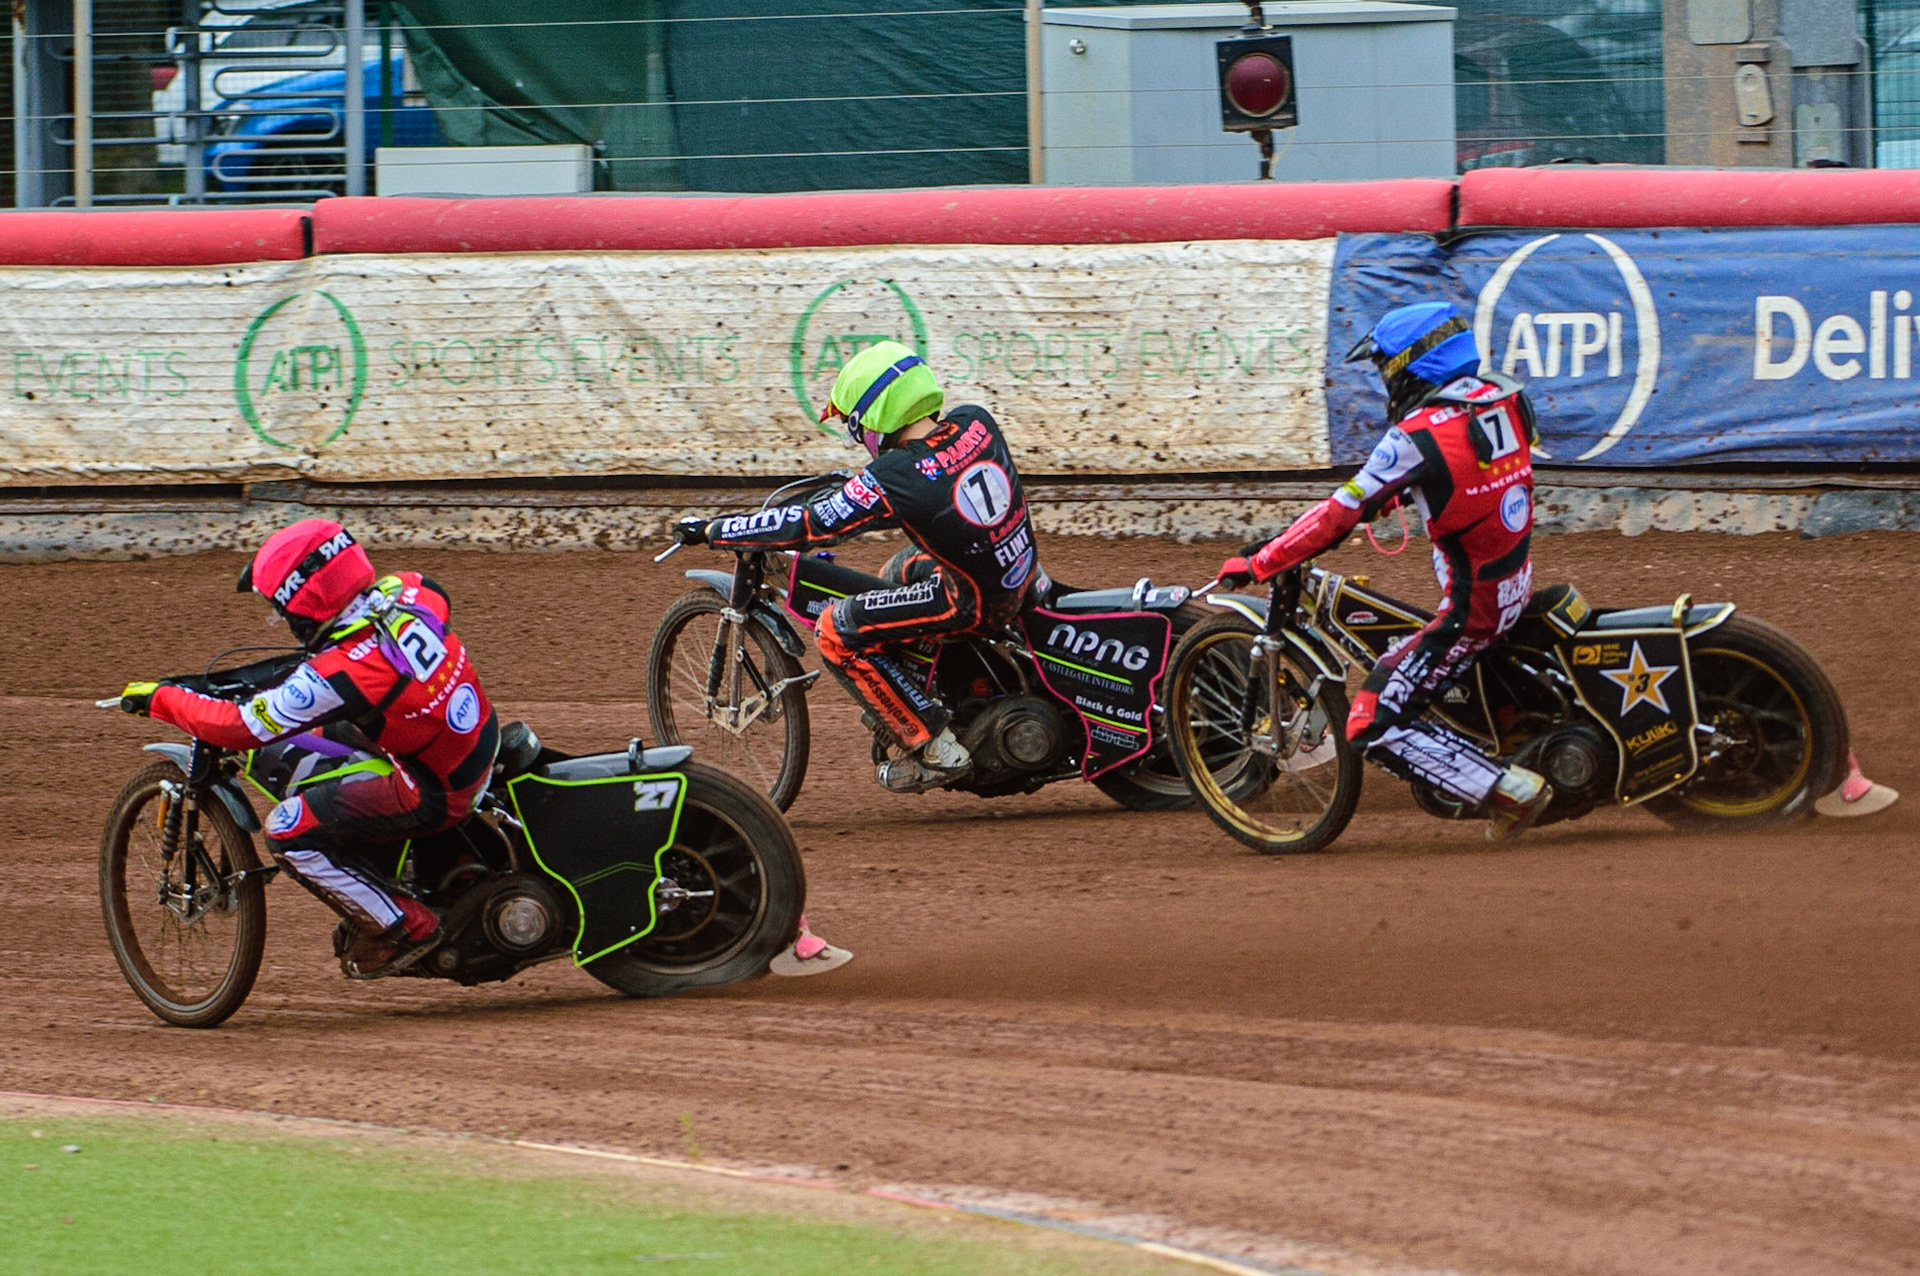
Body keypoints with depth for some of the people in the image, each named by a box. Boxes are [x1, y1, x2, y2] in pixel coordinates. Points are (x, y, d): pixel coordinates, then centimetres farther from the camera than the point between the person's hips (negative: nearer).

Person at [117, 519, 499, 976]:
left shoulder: (337, 676, -29)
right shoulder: (409, 591, -10)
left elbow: (241, 728, -20)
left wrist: (161, 698, -8)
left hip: (432, 792, -9)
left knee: (289, 833, -8)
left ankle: (405, 929, 3)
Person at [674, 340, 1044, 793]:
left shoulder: (892, 481, -23)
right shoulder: (976, 422, -4)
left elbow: (807, 526, -18)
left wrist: (711, 530, -7)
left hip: (974, 601, -8)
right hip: (1024, 574, 8)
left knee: (837, 632, -5)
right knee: (905, 572, 33)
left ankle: (935, 749, -2)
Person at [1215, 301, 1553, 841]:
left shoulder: (1418, 437, -22)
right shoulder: (1505, 398, 0)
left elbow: (1342, 513, -19)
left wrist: (1258, 563, -12)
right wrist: (1395, 492, 27)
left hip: (1472, 606, -9)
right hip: (1519, 583, 9)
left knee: (1376, 727, -6)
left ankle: (1512, 790, -10)